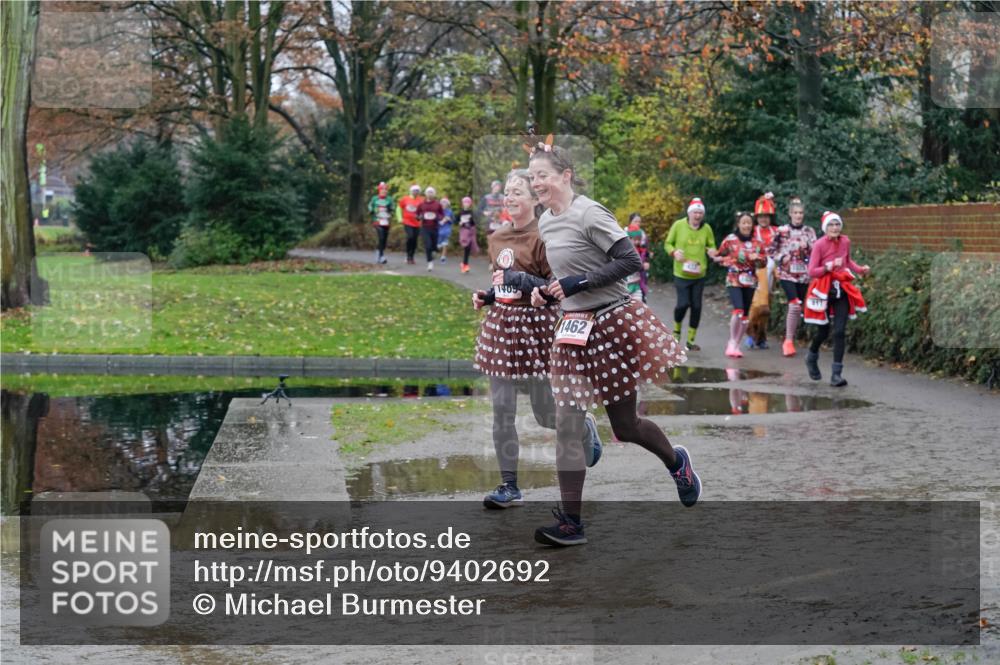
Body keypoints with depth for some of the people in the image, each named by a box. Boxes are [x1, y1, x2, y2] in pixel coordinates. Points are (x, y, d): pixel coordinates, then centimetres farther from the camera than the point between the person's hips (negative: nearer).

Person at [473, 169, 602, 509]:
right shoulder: (496, 238, 10)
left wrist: (524, 281, -23)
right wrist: (486, 296, 7)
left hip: (536, 326, -6)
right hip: (501, 324, 6)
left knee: (545, 413, 6)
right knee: (501, 412, 2)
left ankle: (586, 428, 39)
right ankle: (509, 487, 9)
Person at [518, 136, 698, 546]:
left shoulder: (590, 214, -15)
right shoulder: (545, 222, 10)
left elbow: (630, 261, -18)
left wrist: (578, 283, -21)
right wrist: (547, 291, 6)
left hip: (613, 325, -7)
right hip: (575, 331, 7)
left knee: (625, 425, 7)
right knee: (567, 428, -3)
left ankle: (677, 463, 39)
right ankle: (571, 523, -2)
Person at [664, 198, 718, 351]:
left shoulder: (706, 228, 1)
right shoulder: (678, 225, -5)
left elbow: (712, 245, 13)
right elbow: (667, 243, 4)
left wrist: (711, 251, -10)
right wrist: (674, 252, -16)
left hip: (699, 274, 3)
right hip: (681, 273, -3)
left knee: (696, 306, 4)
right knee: (683, 303, -13)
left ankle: (691, 340, 16)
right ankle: (677, 329, 18)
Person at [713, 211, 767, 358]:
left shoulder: (757, 242, 6)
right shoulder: (730, 240, -3)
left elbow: (764, 261, 13)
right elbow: (719, 257, 4)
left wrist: (757, 258, -8)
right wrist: (729, 261, -13)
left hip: (750, 281, 4)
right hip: (734, 281, -4)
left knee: (745, 314, 7)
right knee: (738, 310, -20)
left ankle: (736, 345, 20)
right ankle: (732, 342, -3)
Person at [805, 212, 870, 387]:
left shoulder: (845, 241, 0)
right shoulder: (819, 244, -13)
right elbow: (812, 271, -13)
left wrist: (861, 269, 2)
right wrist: (828, 267, -27)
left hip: (842, 289, 3)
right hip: (824, 290, -3)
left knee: (840, 331, -6)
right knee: (824, 331, 8)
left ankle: (837, 374, -3)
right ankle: (812, 357, 41)